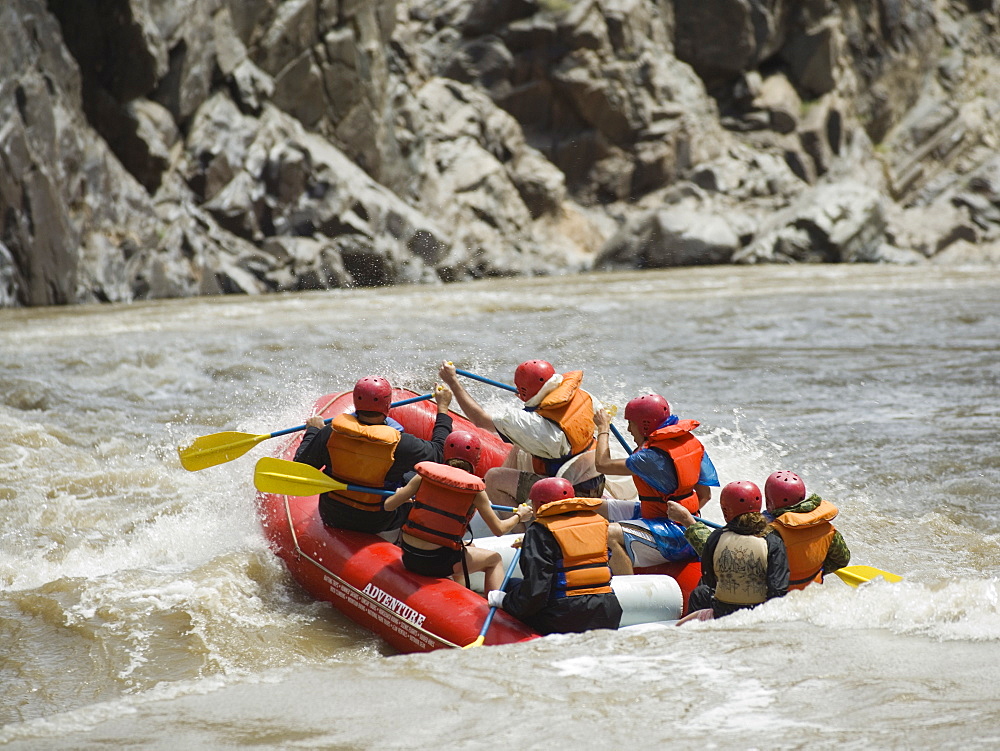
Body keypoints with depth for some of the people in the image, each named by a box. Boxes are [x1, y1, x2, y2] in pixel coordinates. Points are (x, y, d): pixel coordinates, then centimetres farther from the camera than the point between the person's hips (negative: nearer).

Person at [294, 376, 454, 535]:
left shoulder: (330, 434, -18)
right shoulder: (399, 444, -24)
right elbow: (438, 451, -7)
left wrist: (312, 430, 14)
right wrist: (442, 407, 5)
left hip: (331, 517, 3)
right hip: (376, 524, -3)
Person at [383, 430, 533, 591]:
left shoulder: (425, 475, -1)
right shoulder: (475, 489, -7)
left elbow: (389, 505, 2)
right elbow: (499, 530, 1)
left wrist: (401, 494, 25)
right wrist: (519, 516, 21)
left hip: (408, 558, 5)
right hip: (437, 563, -5)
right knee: (495, 559, 22)